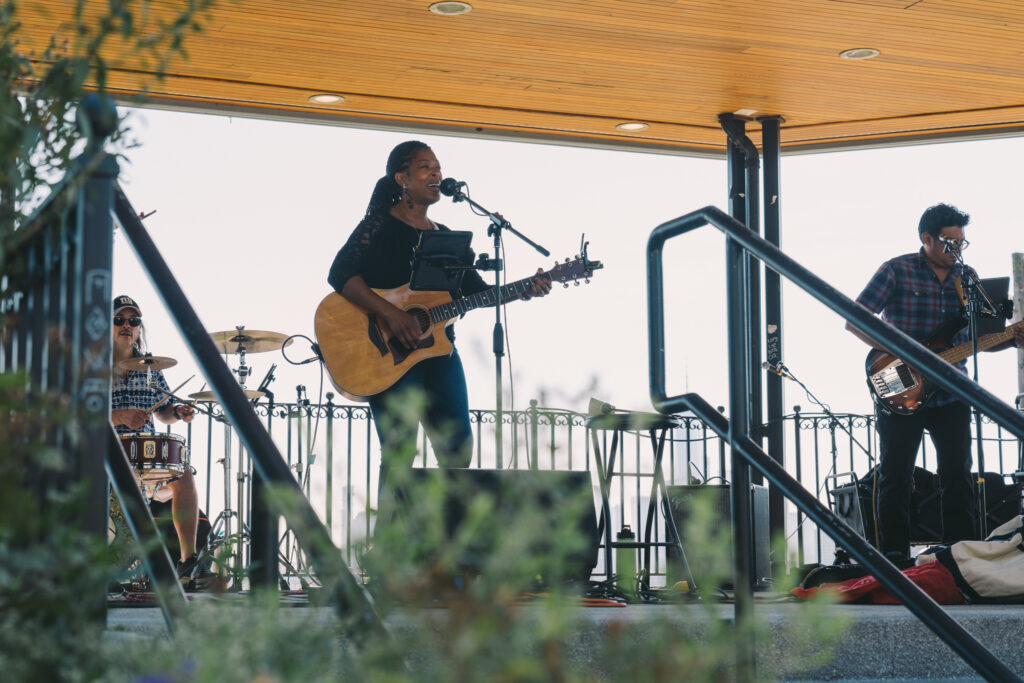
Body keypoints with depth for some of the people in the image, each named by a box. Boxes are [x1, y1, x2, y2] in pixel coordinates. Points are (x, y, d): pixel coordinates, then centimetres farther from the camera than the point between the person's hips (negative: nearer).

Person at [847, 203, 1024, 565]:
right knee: (896, 477, 0)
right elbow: (854, 320, -10)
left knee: (958, 477, 5)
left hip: (950, 395, 5)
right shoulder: (897, 271, -6)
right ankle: (895, 556, 8)